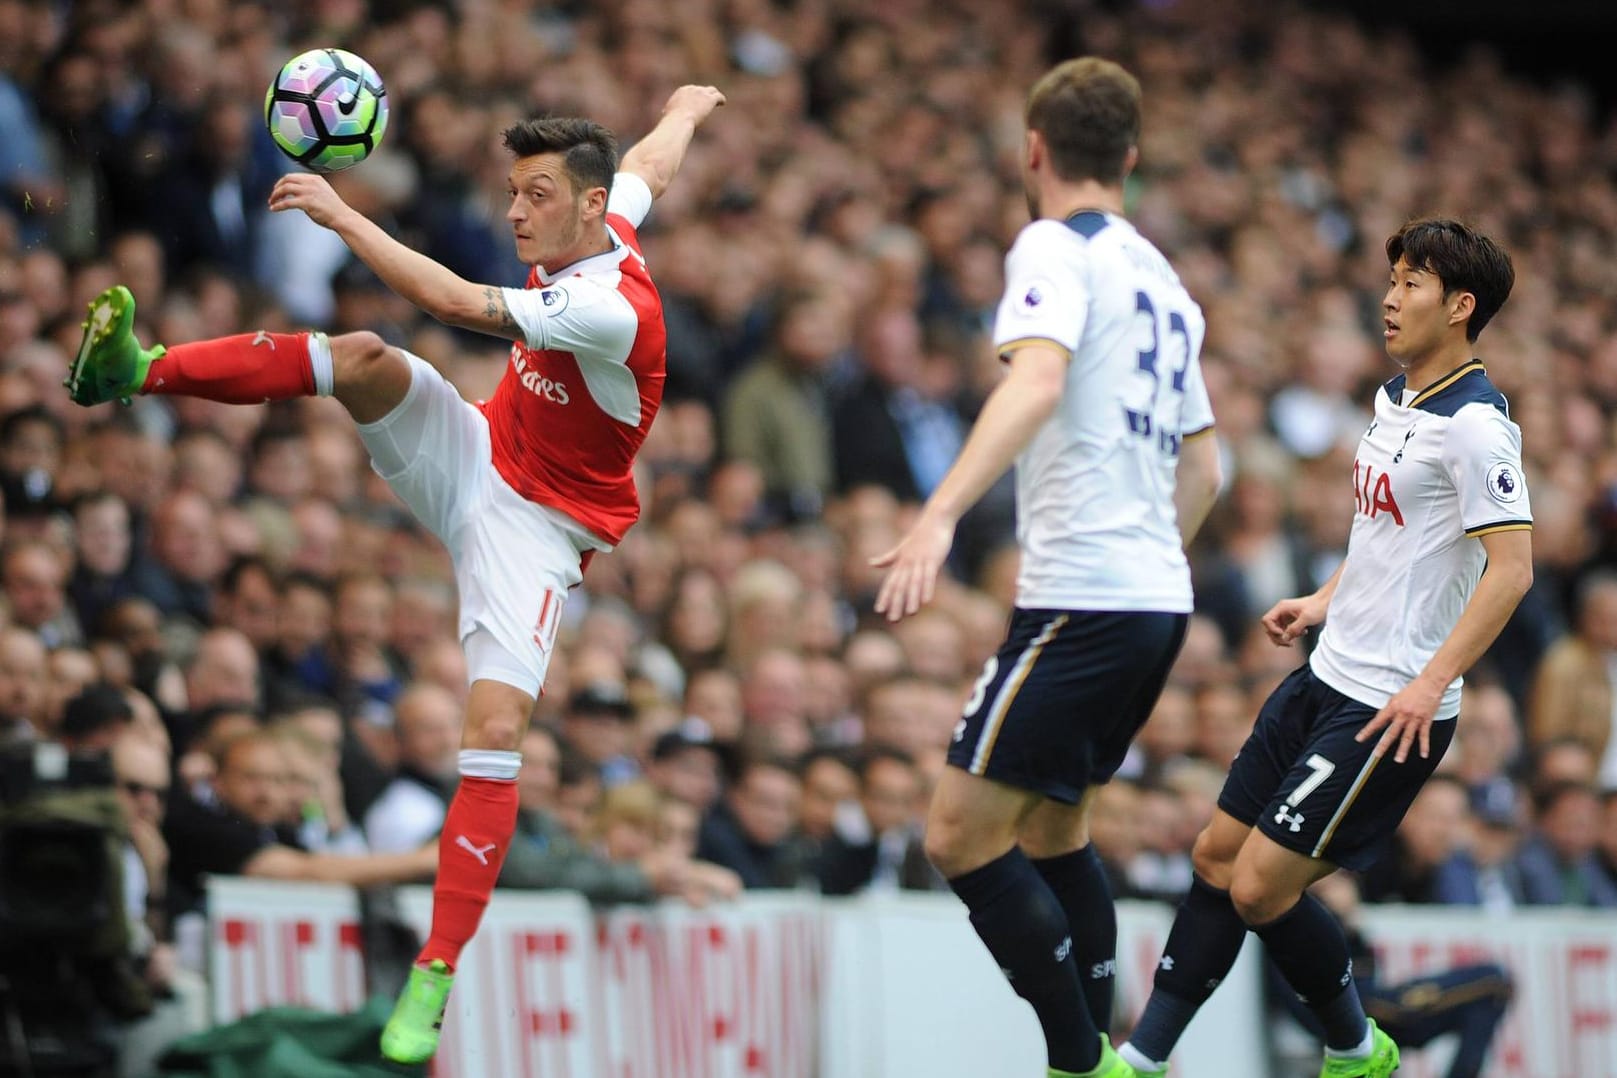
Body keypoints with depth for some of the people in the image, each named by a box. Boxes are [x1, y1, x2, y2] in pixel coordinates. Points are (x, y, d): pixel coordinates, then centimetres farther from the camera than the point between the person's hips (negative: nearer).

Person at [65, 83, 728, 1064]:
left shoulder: (613, 310, -30)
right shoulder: (595, 228, -6)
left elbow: (458, 302, -39)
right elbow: (651, 165, 19)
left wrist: (344, 215, -38)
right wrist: (686, 109, 42)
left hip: (535, 529, -7)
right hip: (470, 459, 7)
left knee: (497, 729, -21)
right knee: (366, 359, -21)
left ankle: (433, 983, -20)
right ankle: (138, 369, -27)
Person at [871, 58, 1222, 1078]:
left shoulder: (1057, 248, -6)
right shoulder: (1163, 279, 20)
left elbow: (1038, 380, -25)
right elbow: (1203, 467, 25)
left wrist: (940, 516, -35)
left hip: (1080, 600, -9)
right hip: (1157, 597, 9)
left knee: (963, 835, -8)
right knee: (1052, 827, 22)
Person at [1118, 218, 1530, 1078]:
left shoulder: (1474, 423, -18)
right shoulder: (1394, 396, 11)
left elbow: (1512, 567, -22)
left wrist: (1431, 683, -26)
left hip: (1391, 710, -9)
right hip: (1327, 677, 9)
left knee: (1261, 888, -9)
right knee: (1219, 854, 9)